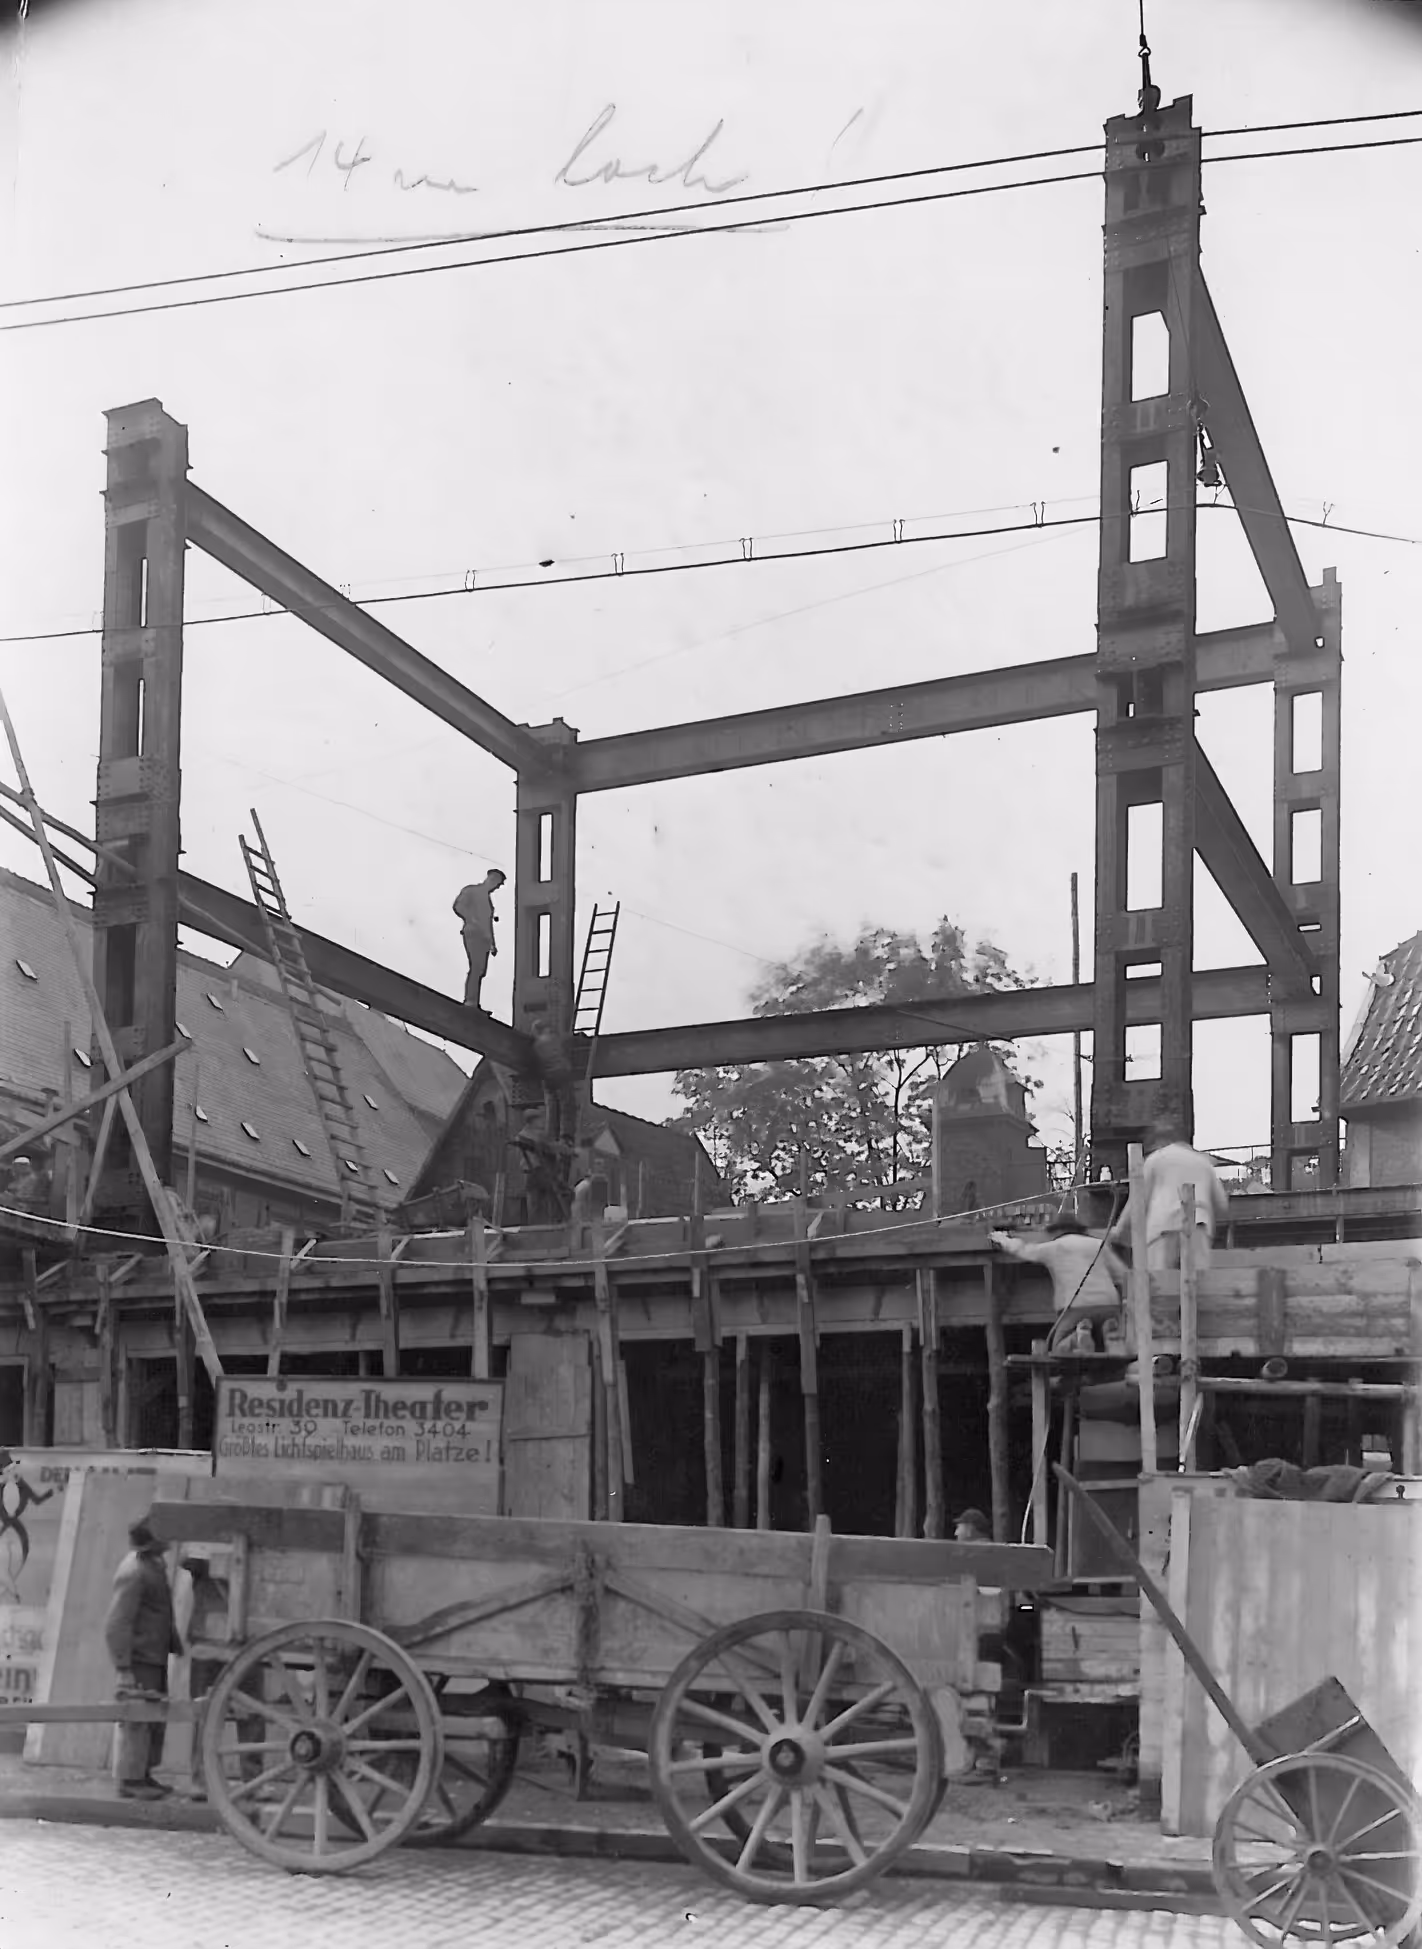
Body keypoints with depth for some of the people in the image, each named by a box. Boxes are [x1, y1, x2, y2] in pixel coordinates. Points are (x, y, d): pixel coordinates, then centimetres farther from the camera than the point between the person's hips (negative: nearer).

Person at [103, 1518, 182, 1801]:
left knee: (156, 1719, 14)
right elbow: (116, 1624, -23)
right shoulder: (133, 1573, -20)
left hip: (155, 1657, 10)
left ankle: (143, 1775, 22)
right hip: (138, 1659, -10)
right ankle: (130, 1782, 1)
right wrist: (123, 1669, -25)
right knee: (137, 1720, -5)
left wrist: (177, 1645, 21)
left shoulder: (154, 1563, 10)